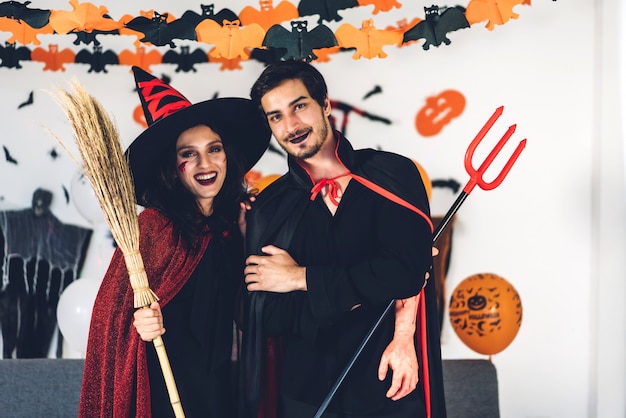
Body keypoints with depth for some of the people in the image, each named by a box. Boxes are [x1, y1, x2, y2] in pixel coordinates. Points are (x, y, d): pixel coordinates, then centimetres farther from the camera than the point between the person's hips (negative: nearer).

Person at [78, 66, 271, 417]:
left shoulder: (237, 220, 0)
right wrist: (139, 324, -30)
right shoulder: (154, 225, -15)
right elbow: (114, 310, -10)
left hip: (223, 384, 5)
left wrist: (247, 233, -2)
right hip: (165, 389, -5)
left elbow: (241, 304, 7)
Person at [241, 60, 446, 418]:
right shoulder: (269, 208, -1)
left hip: (393, 388, -1)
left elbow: (408, 272, -21)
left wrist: (301, 278, -13)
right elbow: (268, 317, -8)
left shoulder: (392, 174, -8)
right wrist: (366, 291, -19)